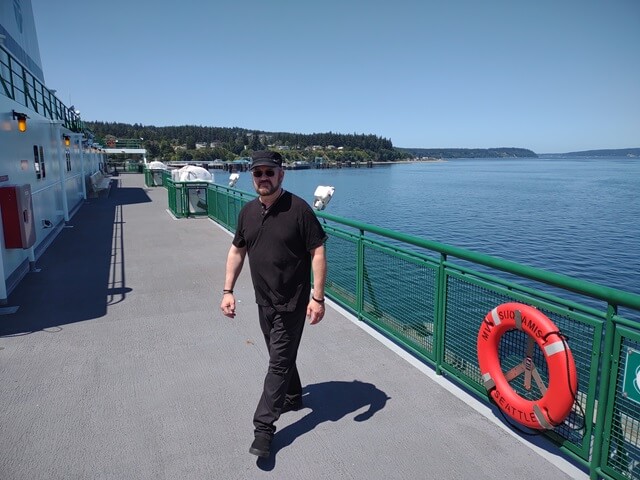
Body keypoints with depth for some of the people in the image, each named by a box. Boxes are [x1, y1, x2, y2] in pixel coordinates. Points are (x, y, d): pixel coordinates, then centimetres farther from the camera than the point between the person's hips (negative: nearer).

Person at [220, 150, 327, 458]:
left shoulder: (298, 209, -16)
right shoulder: (247, 212, 3)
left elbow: (317, 252, -16)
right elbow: (237, 251, 12)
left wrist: (318, 297, -19)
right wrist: (228, 290, 6)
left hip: (292, 302, -6)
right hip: (264, 301, 6)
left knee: (279, 362, 0)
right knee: (281, 355, 22)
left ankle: (264, 426, 10)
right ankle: (293, 397, 44)